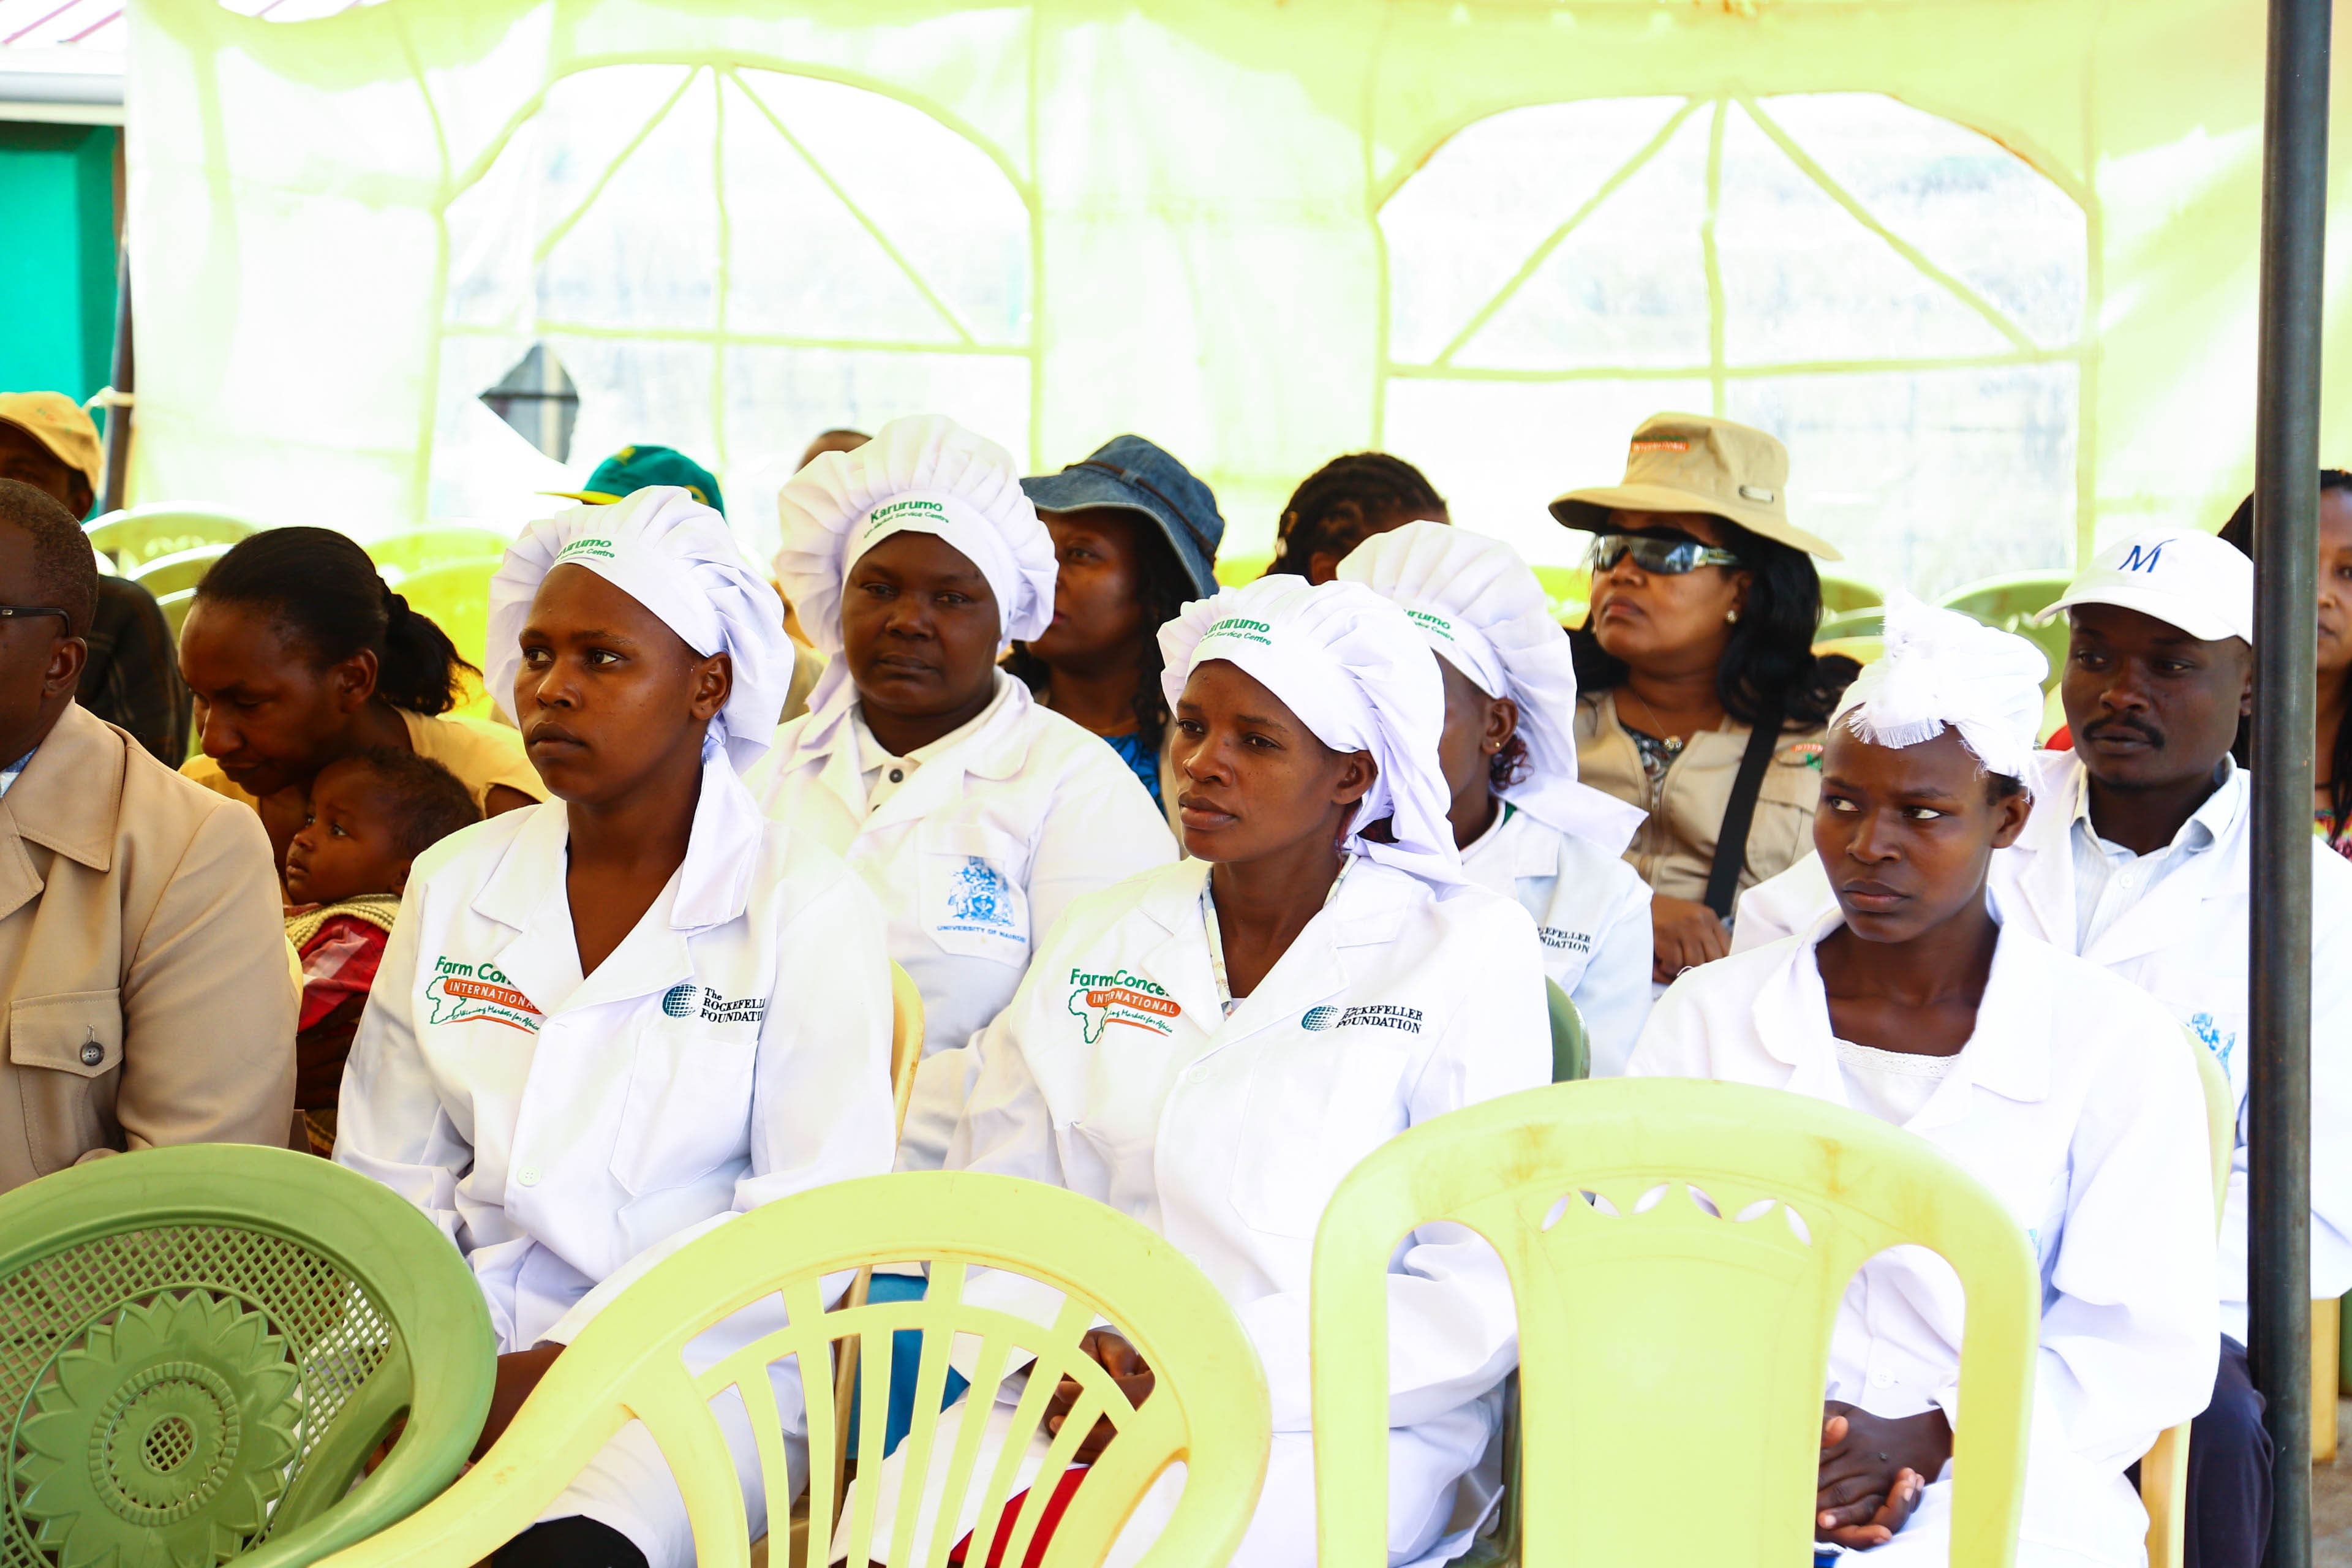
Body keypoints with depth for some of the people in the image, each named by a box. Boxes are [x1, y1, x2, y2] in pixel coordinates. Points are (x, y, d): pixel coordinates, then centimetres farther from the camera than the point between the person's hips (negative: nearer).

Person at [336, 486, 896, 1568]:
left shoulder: (807, 909, -1)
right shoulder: (453, 883, 13)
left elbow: (814, 1218, -8)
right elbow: (387, 1178, 14)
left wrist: (570, 1365, -15)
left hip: (697, 1367, -4)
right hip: (465, 1346, 4)